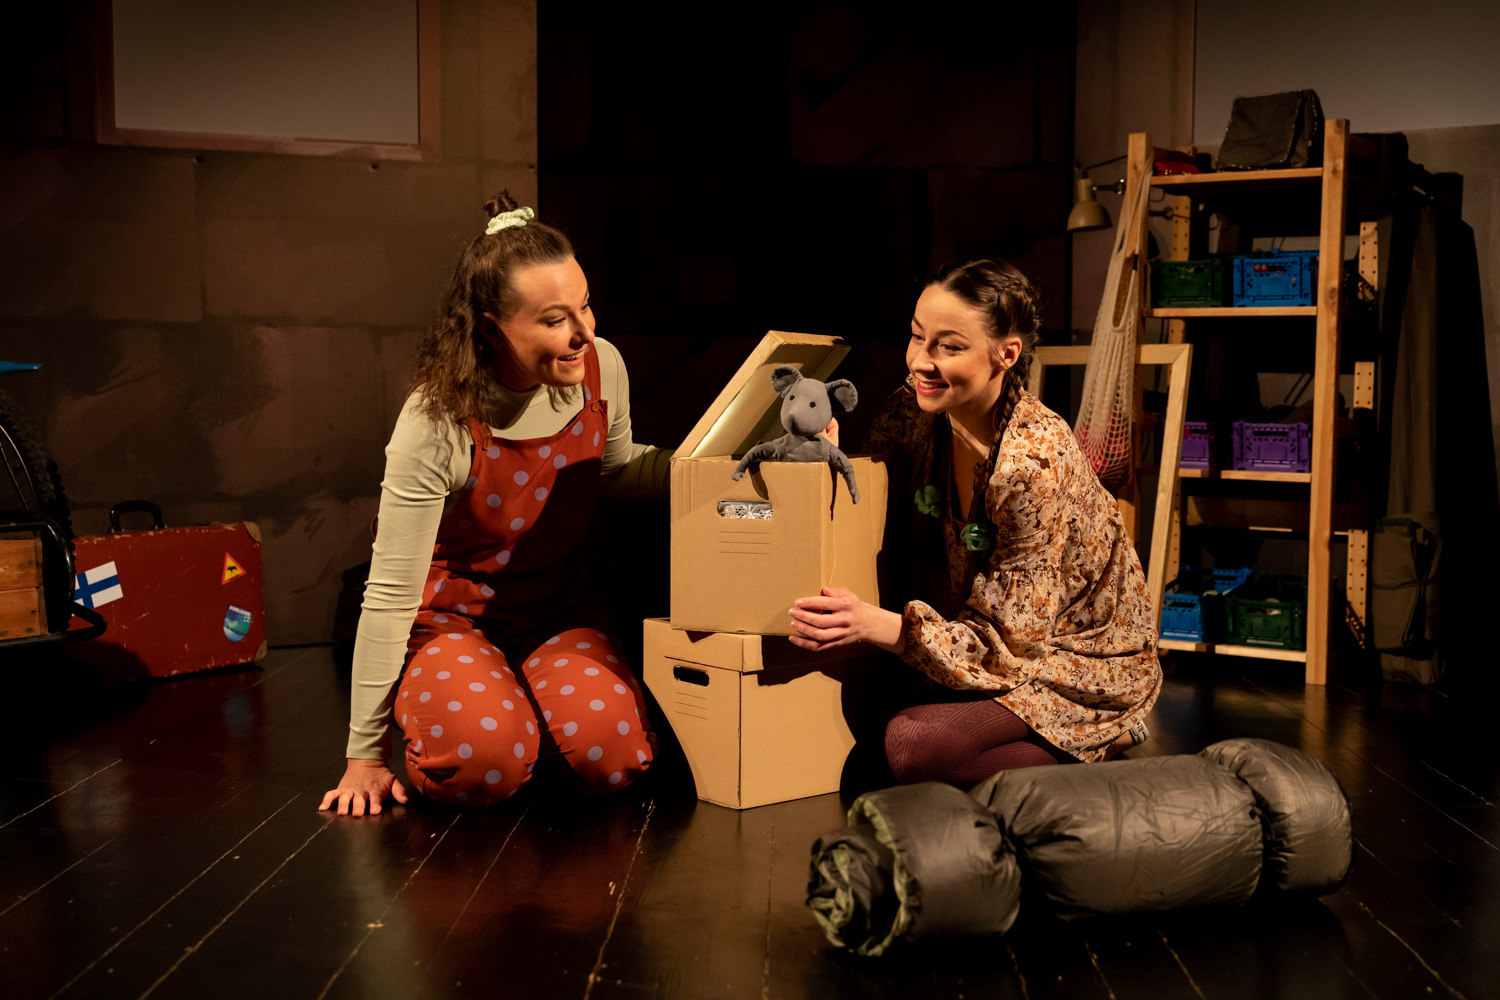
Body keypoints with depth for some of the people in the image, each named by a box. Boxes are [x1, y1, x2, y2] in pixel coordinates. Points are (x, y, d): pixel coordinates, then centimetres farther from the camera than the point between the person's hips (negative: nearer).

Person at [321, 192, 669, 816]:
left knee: (611, 756, -23)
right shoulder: (435, 425, -28)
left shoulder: (602, 368, -13)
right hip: (453, 615, -3)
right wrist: (366, 755, -16)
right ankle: (454, 697, 6)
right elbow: (390, 595, -21)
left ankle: (522, 698, 11)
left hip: (559, 607, 4)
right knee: (481, 765, -30)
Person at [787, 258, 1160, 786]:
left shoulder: (1036, 462, -30)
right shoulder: (917, 409, -10)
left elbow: (1006, 640, -26)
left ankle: (1083, 761, -3)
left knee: (913, 744, -25)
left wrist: (873, 624, -37)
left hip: (1083, 659, -8)